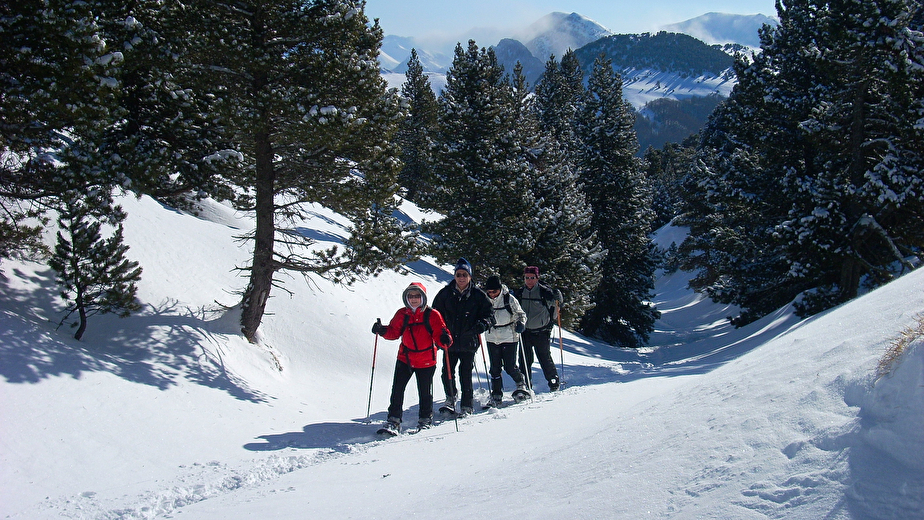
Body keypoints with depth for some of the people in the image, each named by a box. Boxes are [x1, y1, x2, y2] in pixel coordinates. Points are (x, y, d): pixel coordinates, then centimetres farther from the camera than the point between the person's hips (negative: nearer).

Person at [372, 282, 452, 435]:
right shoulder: (402, 314, 1)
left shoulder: (432, 315, -8)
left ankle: (425, 420, 30)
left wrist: (445, 340, -30)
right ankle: (393, 421, 7)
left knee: (425, 392, 9)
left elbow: (439, 335, -8)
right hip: (405, 359, 2)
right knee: (397, 389, -2)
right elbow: (394, 332, 8)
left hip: (426, 361, -2)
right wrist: (382, 330, -11)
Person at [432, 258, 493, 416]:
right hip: (449, 340, 2)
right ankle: (451, 400, 22)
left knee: (466, 374, 0)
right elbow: (436, 313, 14)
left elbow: (488, 313, 6)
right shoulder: (445, 293, 6)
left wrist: (483, 324, -14)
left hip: (468, 342, -2)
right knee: (447, 372, 0)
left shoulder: (478, 295, 2)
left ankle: (467, 406, 11)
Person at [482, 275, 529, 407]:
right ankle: (496, 396, 14)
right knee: (495, 368, 5)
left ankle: (521, 385, 28)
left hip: (509, 338, -4)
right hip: (492, 339, 4)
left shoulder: (509, 299, -9)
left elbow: (520, 314, -2)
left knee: (510, 367, -1)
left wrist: (520, 323, -20)